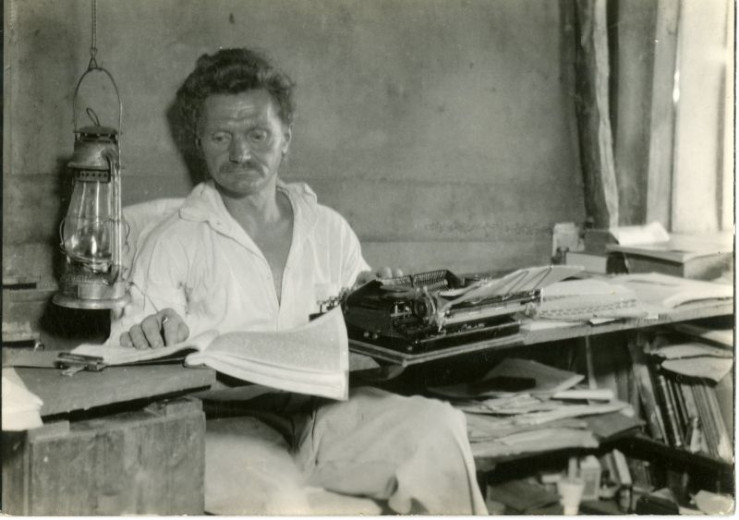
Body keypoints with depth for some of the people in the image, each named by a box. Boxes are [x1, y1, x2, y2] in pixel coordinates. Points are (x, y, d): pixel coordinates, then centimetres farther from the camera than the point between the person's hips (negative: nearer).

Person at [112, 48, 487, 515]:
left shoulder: (331, 231, 17)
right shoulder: (172, 243, 8)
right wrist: (148, 334, -20)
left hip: (327, 412, 3)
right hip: (230, 421, -3)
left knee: (437, 422, -26)